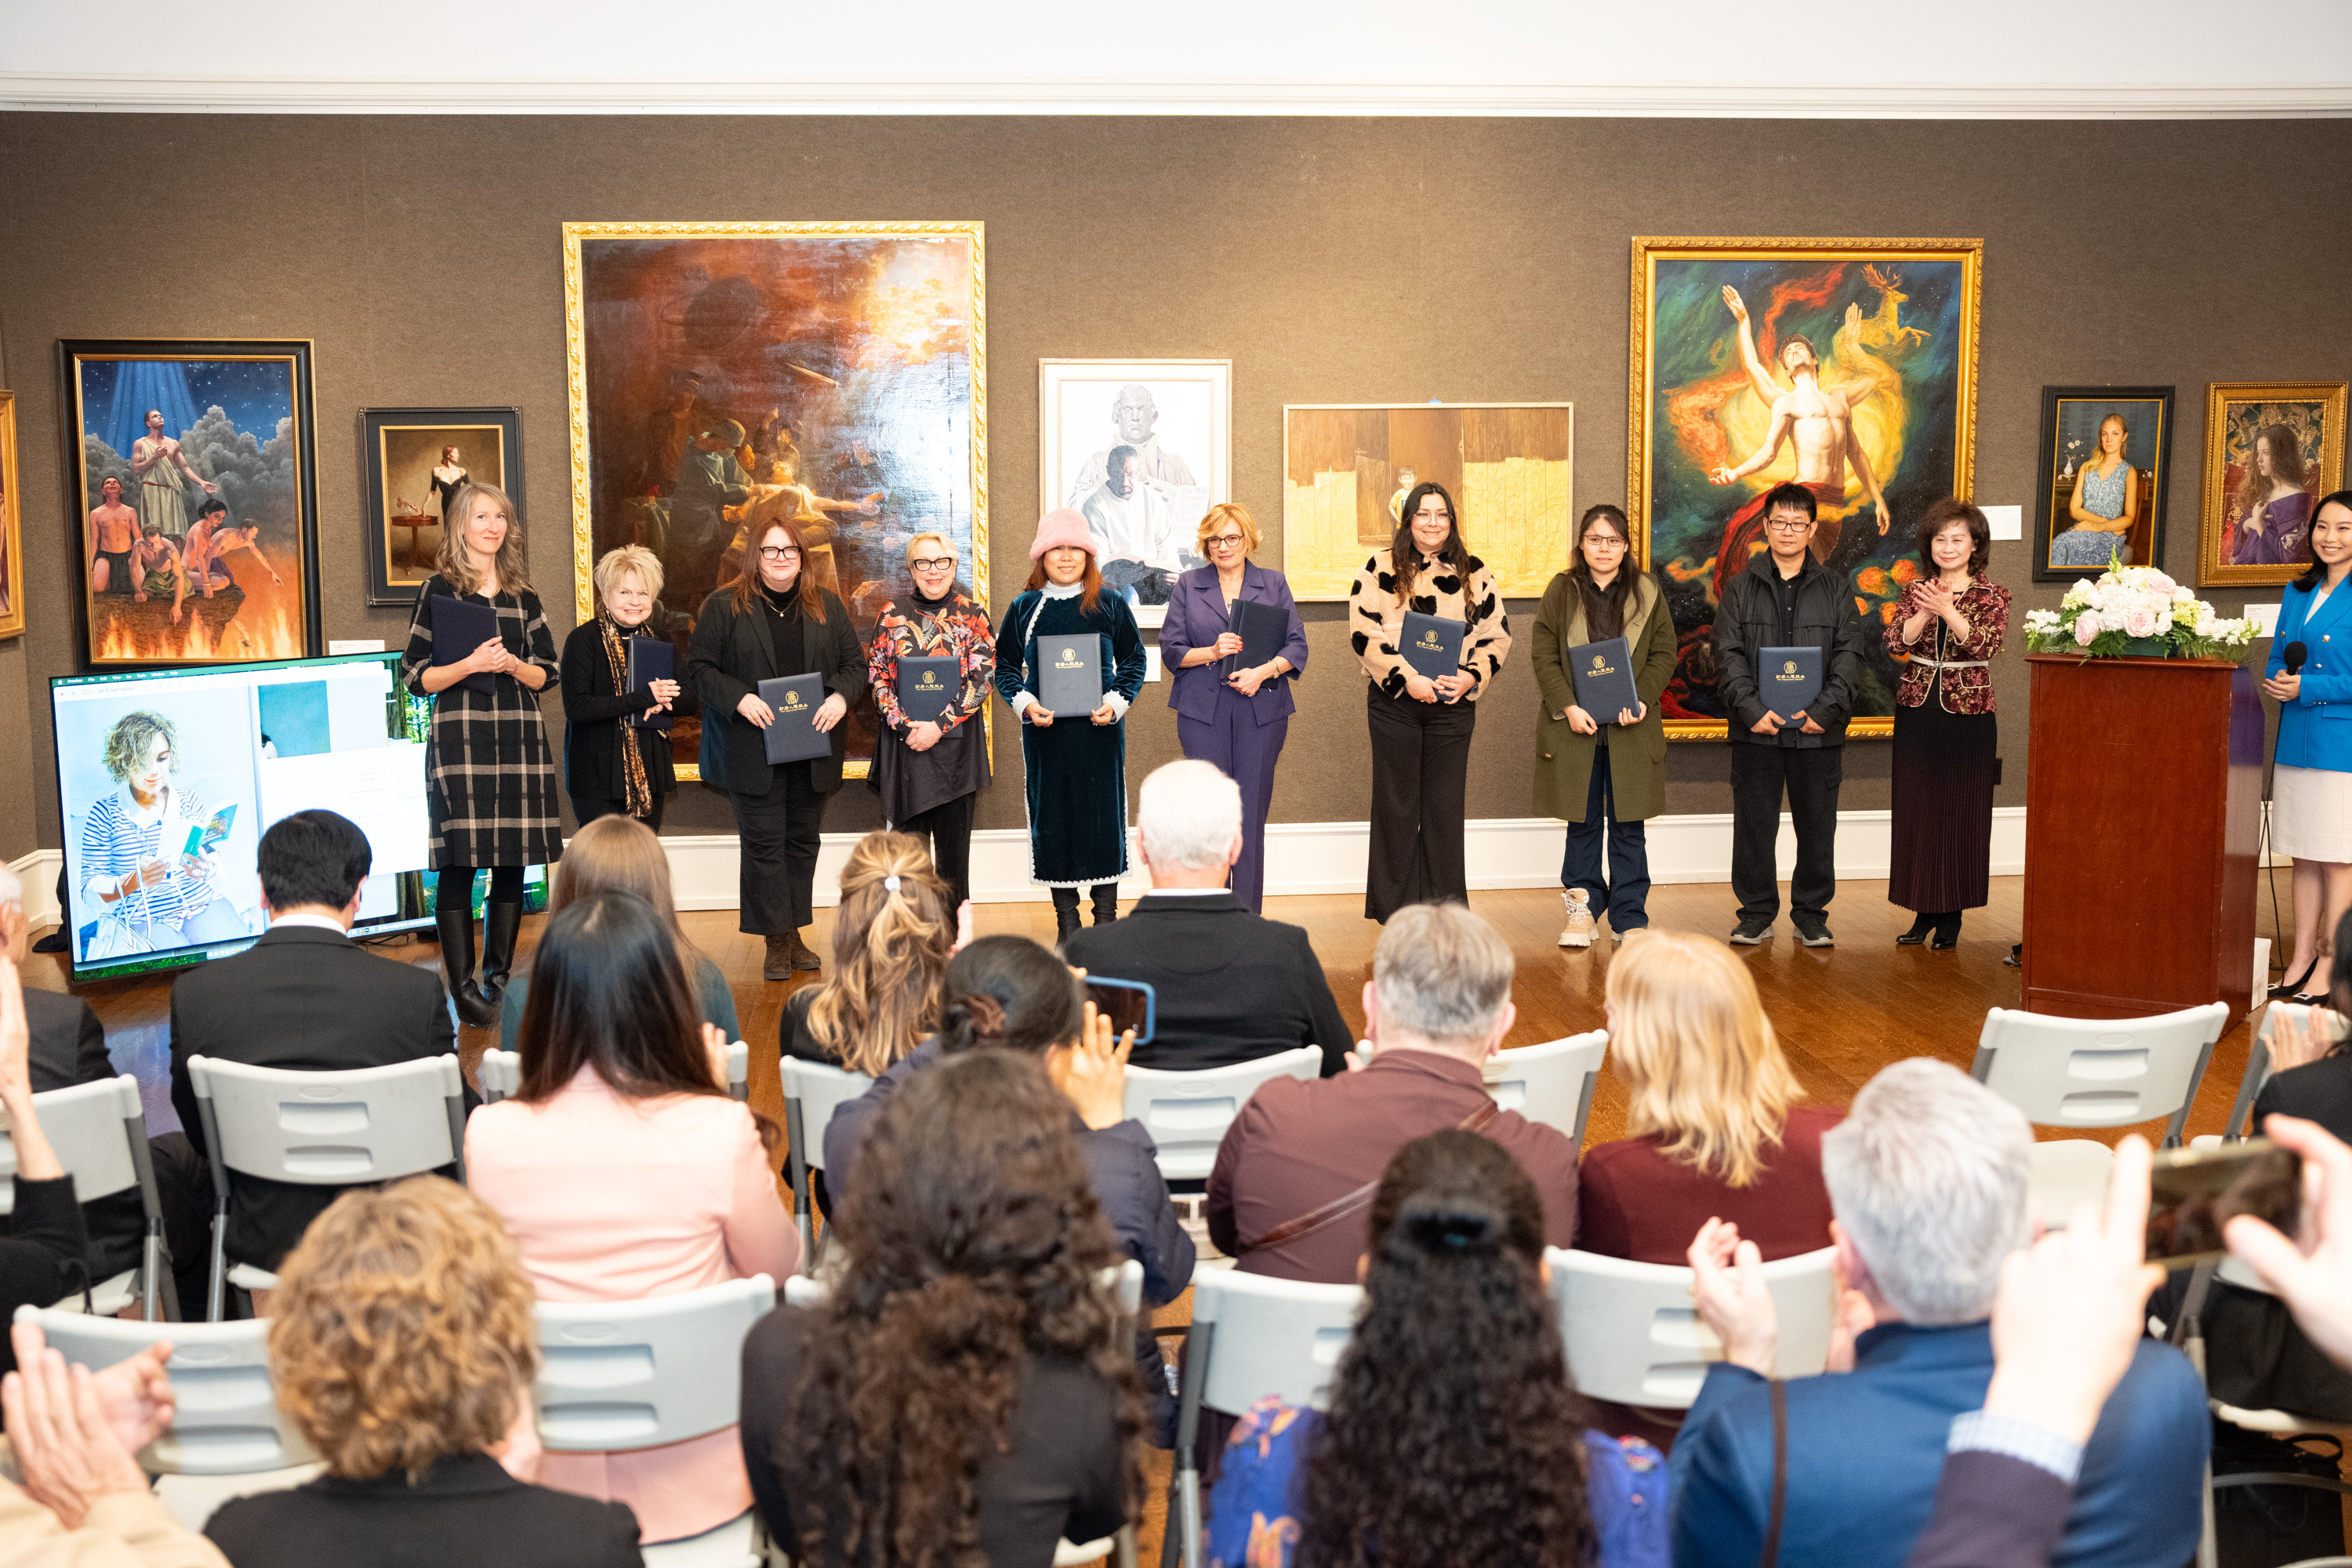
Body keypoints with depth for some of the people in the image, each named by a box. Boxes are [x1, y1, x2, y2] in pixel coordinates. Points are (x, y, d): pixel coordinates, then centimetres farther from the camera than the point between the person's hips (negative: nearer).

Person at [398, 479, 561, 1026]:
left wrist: (514, 665, -7)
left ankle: (499, 976, 16)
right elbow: (415, 677, 0)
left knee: (513, 862, 5)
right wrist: (470, 664, -15)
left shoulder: (522, 593, 13)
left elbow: (547, 672, 13)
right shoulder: (439, 590, 2)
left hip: (520, 734, 4)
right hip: (459, 735, -4)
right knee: (458, 862, -6)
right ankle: (462, 985, 1)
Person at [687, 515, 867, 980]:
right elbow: (700, 667, -2)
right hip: (753, 748, -3)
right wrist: (740, 699, -17)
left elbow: (856, 663, 9)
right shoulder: (724, 606, 0)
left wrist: (841, 697, -11)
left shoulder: (827, 606, 9)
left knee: (803, 840, 9)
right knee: (764, 844, -2)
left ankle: (794, 934, 19)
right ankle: (776, 941, 4)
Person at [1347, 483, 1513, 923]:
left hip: (1453, 704, 2)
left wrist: (1471, 677, -10)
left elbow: (1497, 635, 7)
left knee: (1446, 808, 5)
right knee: (1396, 804, 4)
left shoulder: (1475, 573, 8)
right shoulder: (1380, 568, 1)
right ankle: (1394, 910, 13)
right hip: (1394, 701, -2)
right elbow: (1364, 632, -7)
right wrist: (1407, 679, -16)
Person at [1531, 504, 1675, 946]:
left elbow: (1664, 654, 4)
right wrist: (1568, 706, -12)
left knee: (1628, 827, 3)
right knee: (1582, 824, 7)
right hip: (1576, 726, 0)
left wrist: (1642, 699, -11)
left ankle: (1629, 918, 10)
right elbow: (1544, 656, 0)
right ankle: (1583, 910, 17)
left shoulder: (1647, 594, 7)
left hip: (1632, 727, 0)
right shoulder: (1561, 591, 4)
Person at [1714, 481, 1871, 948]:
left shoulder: (1835, 589, 7)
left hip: (1819, 732, 0)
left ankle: (1811, 915, 18)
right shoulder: (1741, 589, 6)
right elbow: (1729, 655, 0)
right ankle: (1756, 913, 16)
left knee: (1817, 828, 6)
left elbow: (1849, 655, 0)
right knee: (1754, 825, 4)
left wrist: (1825, 709, -13)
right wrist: (1752, 709, -14)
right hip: (1756, 730, 0)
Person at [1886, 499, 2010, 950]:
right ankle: (1924, 911, 14)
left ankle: (1951, 916, 10)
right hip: (1917, 712, 3)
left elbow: (1986, 645, -16)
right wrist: (1924, 613, -22)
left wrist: (1947, 610, -28)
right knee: (1916, 812, 5)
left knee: (1960, 814, 1)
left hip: (1967, 714, -3)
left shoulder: (1991, 595, 0)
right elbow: (1896, 642, -6)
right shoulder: (1915, 591, 8)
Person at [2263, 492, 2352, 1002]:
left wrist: (2306, 687, -18)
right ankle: (2302, 958, 21)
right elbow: (2277, 654, 19)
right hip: (2297, 742, 7)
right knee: (2305, 855, 13)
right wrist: (2276, 680, -1)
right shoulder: (2298, 591, 12)